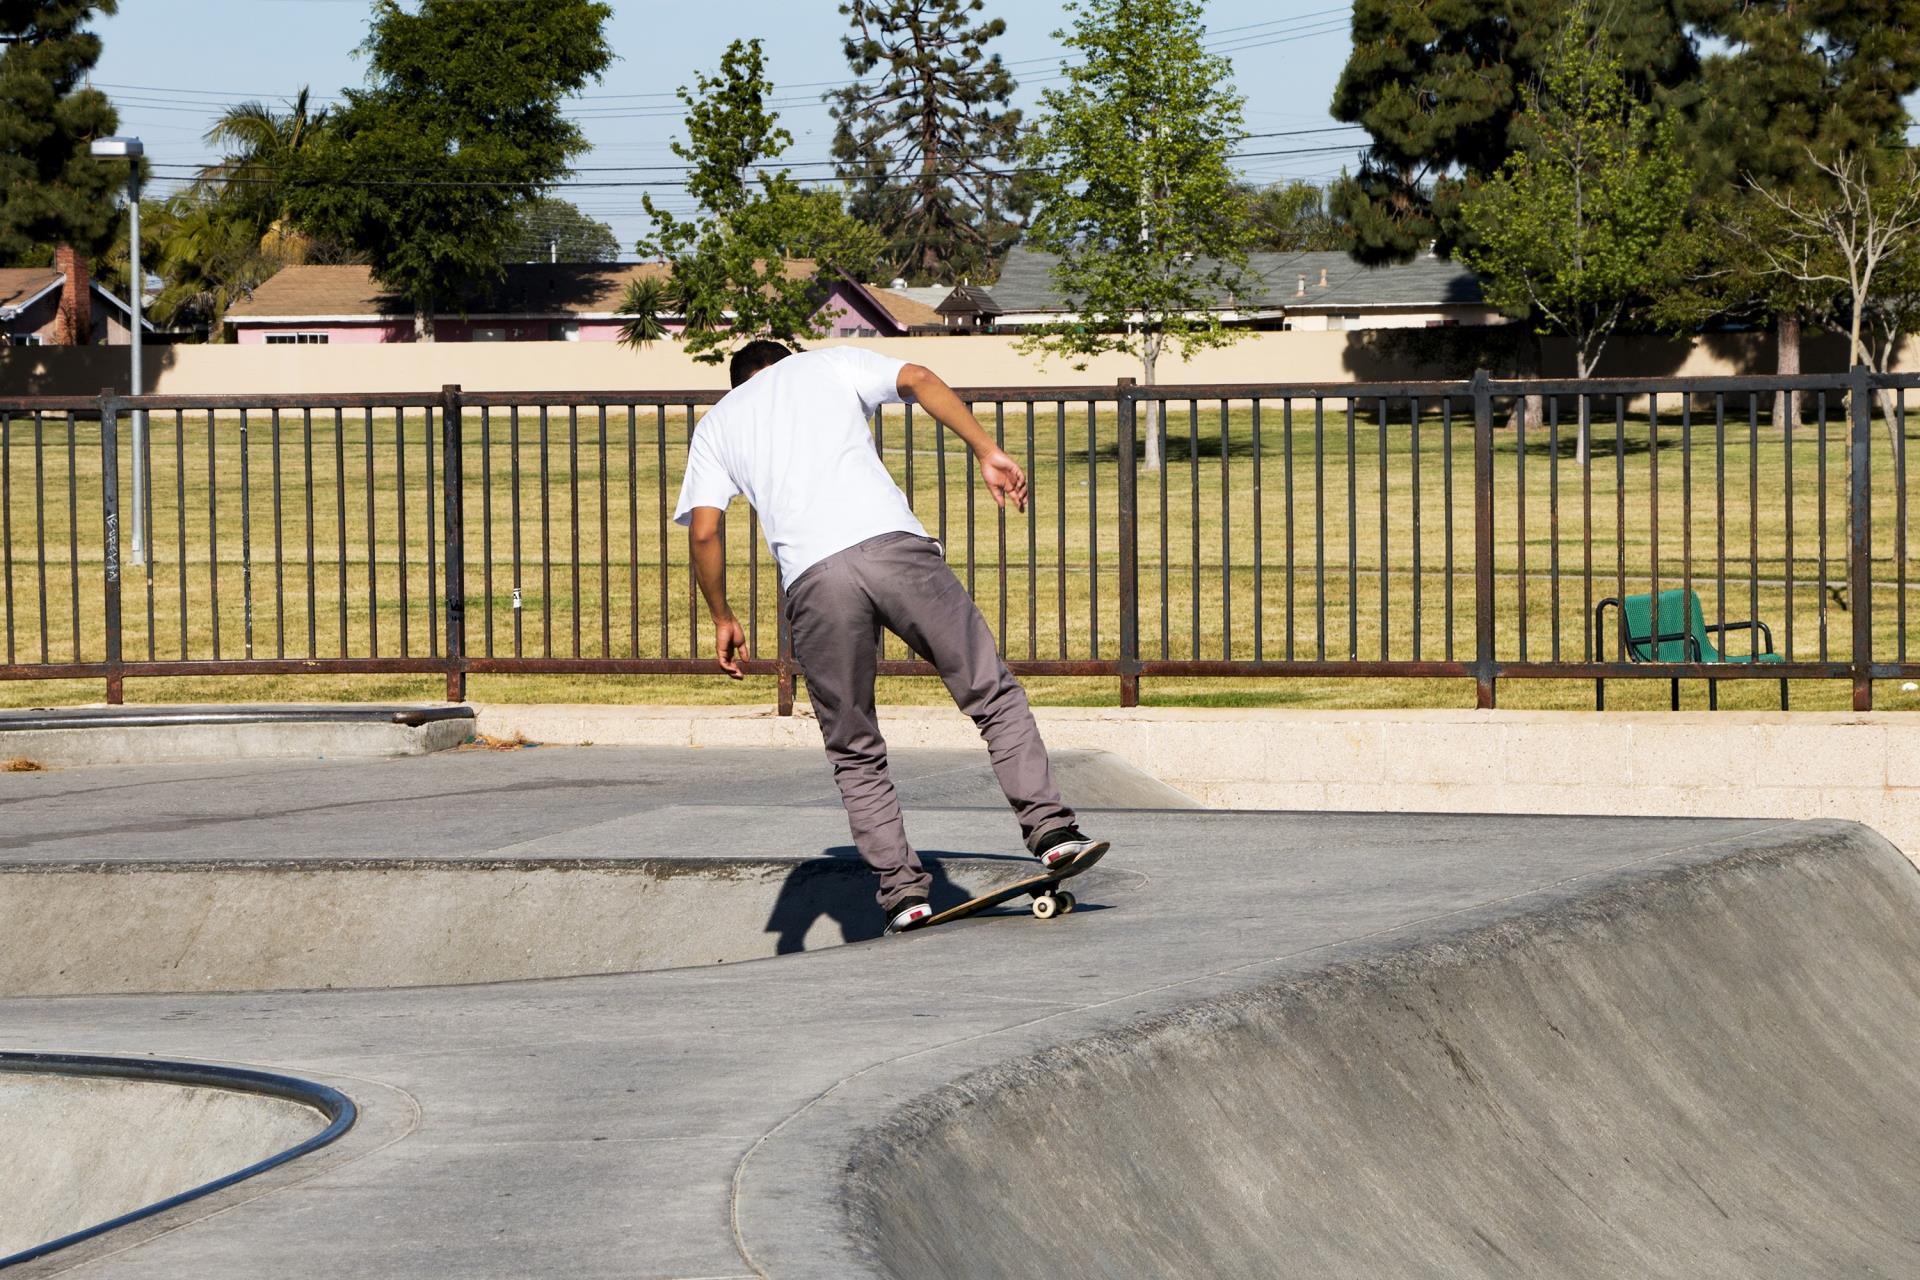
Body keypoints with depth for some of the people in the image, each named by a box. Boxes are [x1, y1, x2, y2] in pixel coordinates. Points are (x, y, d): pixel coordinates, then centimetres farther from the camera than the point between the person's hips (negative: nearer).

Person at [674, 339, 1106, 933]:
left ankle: (902, 890, 4)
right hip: (893, 545, -1)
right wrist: (988, 453, 2)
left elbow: (704, 531, 15)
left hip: (813, 580, 1)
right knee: (993, 694, 8)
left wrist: (723, 618, 26)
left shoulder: (715, 425, 28)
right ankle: (1050, 829, -5)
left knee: (856, 755, 13)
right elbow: (919, 380, 8)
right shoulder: (831, 363, 27)